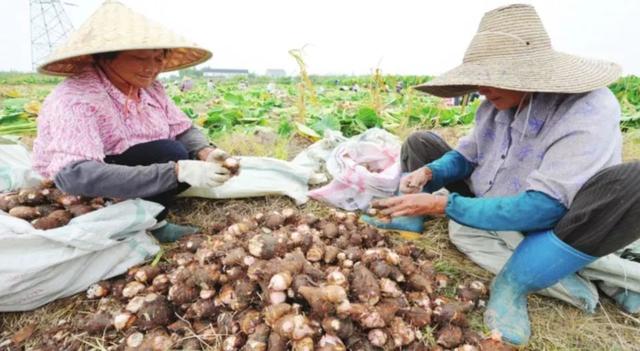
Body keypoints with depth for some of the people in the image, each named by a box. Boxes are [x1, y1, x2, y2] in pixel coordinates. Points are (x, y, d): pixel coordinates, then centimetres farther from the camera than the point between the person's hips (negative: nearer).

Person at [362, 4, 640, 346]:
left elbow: (544, 208, -32)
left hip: (550, 231, -5)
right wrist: (428, 172, -19)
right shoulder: (497, 104, -8)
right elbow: (466, 156, 4)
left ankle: (512, 284, -26)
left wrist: (444, 204, -33)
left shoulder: (588, 112, -27)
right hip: (489, 211, 6)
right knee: (420, 141, 4)